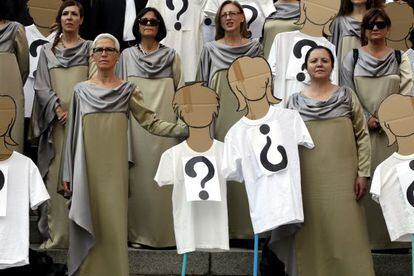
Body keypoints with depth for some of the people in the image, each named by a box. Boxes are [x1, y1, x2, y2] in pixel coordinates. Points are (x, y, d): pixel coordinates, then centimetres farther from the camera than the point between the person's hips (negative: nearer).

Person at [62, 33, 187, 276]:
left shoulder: (128, 90, 3)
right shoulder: (81, 90, 7)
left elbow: (151, 123, -1)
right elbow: (73, 132, 7)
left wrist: (184, 129, -15)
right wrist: (69, 172, 6)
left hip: (114, 167, -1)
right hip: (87, 167, 1)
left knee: (113, 222, -2)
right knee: (88, 222, 3)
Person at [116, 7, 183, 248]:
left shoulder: (171, 55, 9)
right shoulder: (127, 55, 10)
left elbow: (180, 90, 9)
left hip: (164, 123, 0)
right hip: (137, 123, 0)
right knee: (139, 176, -1)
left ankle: (165, 231, 6)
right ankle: (137, 232, 6)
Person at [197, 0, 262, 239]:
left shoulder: (255, 48, 9)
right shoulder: (210, 49, 10)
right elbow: (203, 85, 10)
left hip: (246, 114, 0)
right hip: (218, 115, 0)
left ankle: (245, 225, 5)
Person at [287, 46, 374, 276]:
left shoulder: (347, 95, 4)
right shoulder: (295, 101, 7)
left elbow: (363, 136, 3)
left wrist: (363, 173, -4)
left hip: (343, 176, -1)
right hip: (310, 178, 1)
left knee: (346, 233, -1)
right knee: (314, 234, 4)